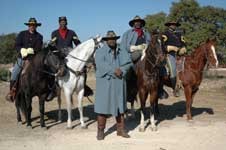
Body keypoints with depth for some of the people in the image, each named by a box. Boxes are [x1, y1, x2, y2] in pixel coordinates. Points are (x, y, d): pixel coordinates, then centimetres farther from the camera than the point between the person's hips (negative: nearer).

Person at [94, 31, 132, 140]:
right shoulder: (100, 52, 0)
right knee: (103, 106, -2)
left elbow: (128, 63, 1)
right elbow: (100, 64, -16)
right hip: (105, 82, -4)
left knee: (120, 105, 9)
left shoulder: (122, 52, 12)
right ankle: (100, 131, 6)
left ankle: (121, 129, 20)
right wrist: (114, 70, -23)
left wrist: (121, 70, -17)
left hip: (119, 82, 4)